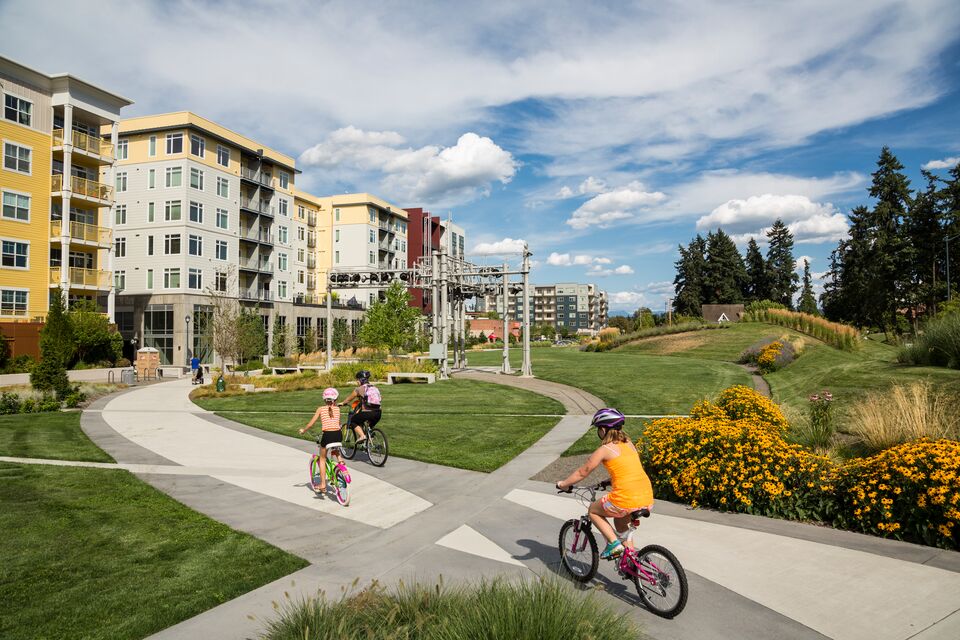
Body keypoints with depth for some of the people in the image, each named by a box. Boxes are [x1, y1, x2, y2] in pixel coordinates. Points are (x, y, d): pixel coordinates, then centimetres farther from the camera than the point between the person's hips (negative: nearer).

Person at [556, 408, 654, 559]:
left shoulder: (605, 449, -3)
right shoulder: (629, 443, 15)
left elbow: (582, 472, 3)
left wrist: (563, 484, 17)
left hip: (626, 500, -7)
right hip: (648, 500, 7)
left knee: (593, 511, 19)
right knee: (621, 522, 34)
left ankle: (614, 543, 4)